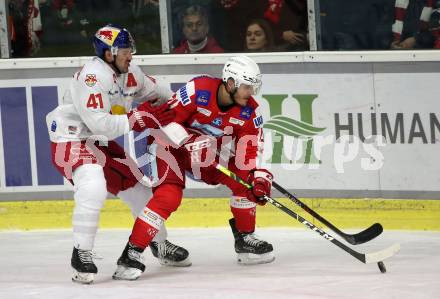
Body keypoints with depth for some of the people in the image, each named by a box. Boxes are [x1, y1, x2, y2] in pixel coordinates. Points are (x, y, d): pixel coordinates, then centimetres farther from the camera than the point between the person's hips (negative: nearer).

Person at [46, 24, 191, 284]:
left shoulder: (131, 73, 1)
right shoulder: (92, 77, -26)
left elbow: (157, 93, 19)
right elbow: (98, 122, -33)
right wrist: (138, 119, -31)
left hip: (100, 142, 9)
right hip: (71, 139, -9)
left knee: (136, 185, 13)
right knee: (93, 188, -32)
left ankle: (159, 243, 33)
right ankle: (81, 254, -22)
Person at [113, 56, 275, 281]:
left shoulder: (248, 112, -11)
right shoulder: (198, 90, -26)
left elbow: (252, 150, -10)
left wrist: (260, 177, -25)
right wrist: (192, 141, -33)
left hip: (212, 156, 6)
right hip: (174, 147, -6)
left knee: (243, 180, -9)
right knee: (169, 196, -26)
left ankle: (245, 238, 12)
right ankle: (131, 253, -25)